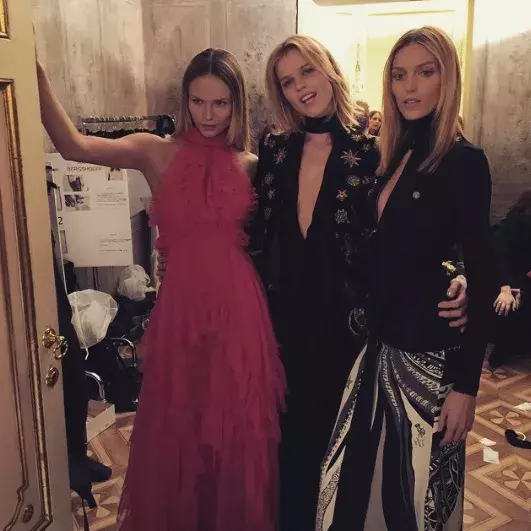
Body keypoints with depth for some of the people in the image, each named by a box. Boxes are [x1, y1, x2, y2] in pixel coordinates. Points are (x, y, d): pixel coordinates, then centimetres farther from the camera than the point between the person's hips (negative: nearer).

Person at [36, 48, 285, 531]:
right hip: (180, 307, 0)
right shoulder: (157, 152, -1)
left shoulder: (252, 165, 5)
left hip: (239, 309, 1)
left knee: (238, 431, 14)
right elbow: (74, 146, -13)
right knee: (176, 431, 14)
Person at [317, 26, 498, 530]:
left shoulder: (464, 161, -10)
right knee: (352, 476, 15)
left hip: (430, 353, -6)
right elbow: (379, 260, 9)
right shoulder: (392, 155, 8)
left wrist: (466, 383, -13)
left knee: (419, 485, 10)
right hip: (378, 345, 6)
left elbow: (481, 279, -12)